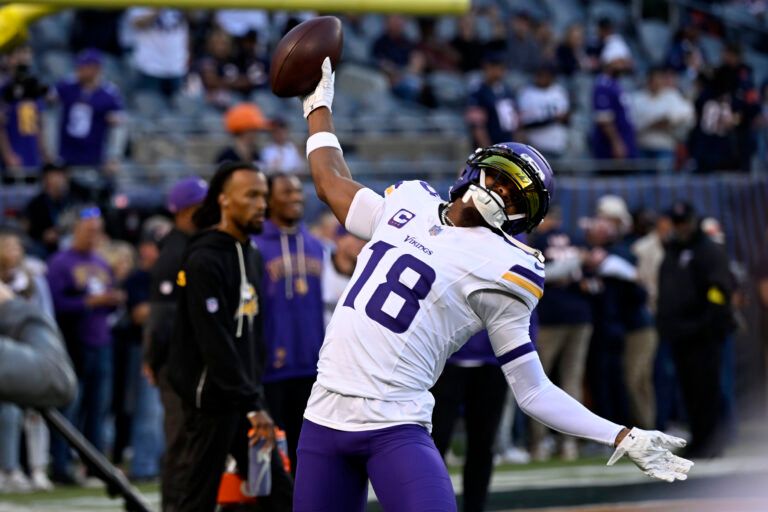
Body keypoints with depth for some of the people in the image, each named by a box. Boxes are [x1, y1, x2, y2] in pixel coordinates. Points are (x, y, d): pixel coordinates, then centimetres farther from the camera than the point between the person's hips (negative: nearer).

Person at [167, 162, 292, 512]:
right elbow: (215, 343, -20)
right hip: (211, 399, -9)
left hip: (245, 394, 9)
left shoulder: (251, 256, 13)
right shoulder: (204, 260, -15)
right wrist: (252, 405, -21)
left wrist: (255, 389, 11)